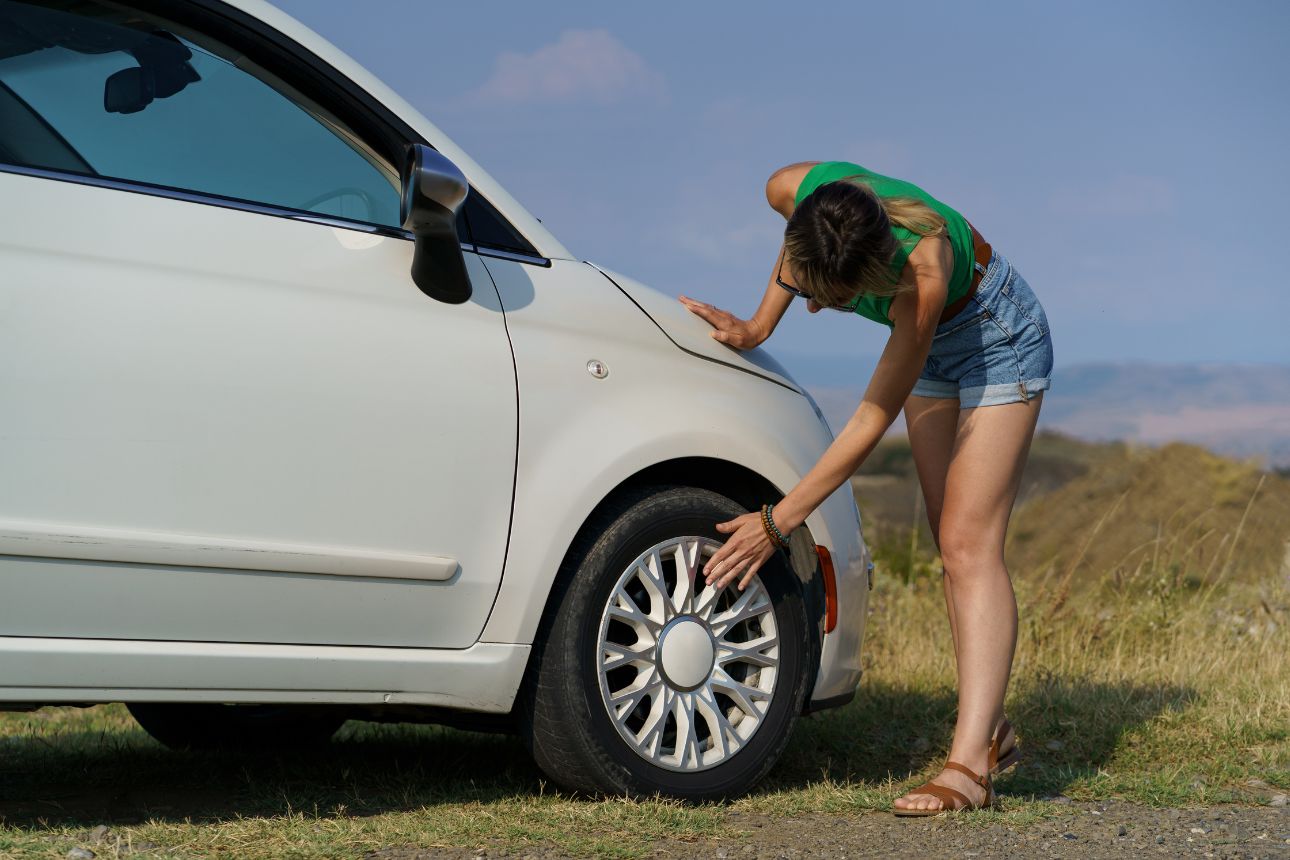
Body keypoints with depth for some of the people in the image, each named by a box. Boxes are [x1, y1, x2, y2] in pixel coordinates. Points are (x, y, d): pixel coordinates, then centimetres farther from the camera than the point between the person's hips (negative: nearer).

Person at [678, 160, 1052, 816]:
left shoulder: (921, 267, -42)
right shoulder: (793, 192, -29)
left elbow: (871, 423, -33)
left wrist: (777, 523, -29)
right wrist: (757, 327, -6)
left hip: (996, 337, -7)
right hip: (934, 343, 7)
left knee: (968, 544, -16)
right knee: (952, 544, 6)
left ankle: (969, 765, -22)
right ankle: (991, 729, 13)